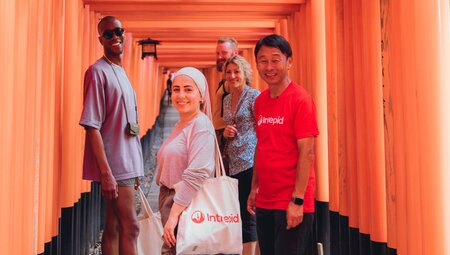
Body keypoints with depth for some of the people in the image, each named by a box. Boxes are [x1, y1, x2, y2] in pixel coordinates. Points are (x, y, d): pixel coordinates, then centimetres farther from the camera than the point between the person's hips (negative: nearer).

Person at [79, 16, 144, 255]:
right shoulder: (98, 71, -10)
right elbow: (92, 126, -16)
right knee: (130, 227, -5)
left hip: (126, 164, 8)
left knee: (114, 228, 12)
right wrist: (105, 172, -21)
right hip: (114, 166, -8)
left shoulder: (121, 72, 16)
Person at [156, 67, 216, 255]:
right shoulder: (180, 125, 13)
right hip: (171, 200, 9)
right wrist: (168, 213, 8)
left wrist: (174, 215, -23)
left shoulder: (201, 125, -15)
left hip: (186, 206, -9)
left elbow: (195, 175, -24)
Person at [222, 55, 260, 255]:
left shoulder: (254, 96, -5)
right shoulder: (227, 100, 15)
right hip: (233, 164, 7)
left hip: (250, 163, -7)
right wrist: (225, 132, 2)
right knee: (238, 214, 12)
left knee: (248, 215, -3)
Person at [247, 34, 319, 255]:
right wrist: (254, 188, 12)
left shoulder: (300, 99, -11)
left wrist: (297, 200, -18)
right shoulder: (260, 101, 8)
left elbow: (307, 153, -15)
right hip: (264, 202, 6)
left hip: (291, 203, -6)